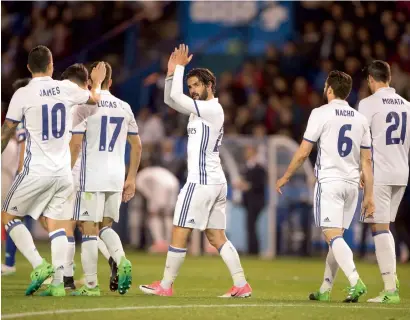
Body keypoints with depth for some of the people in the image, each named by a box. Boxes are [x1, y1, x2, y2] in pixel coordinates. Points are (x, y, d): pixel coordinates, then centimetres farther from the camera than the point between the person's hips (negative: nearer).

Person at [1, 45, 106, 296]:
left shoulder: (22, 95, -9)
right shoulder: (66, 89, 2)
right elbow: (94, 99, 23)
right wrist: (97, 82, 43)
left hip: (37, 171, -4)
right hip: (63, 172, 4)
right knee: (57, 225, 9)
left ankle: (40, 266, -4)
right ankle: (58, 283, 2)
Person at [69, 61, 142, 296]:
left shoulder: (85, 106, -5)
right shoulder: (124, 108, 11)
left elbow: (75, 145, -9)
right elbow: (137, 146, 14)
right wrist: (131, 179, 20)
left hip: (92, 176, -5)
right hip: (116, 176, 5)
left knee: (89, 228, -1)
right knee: (105, 225, 18)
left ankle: (91, 285, -2)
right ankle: (122, 261, -9)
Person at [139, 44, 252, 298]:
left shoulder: (212, 109, -11)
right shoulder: (201, 109, 16)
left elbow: (176, 97, -17)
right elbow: (171, 100, 19)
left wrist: (180, 66, -7)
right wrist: (172, 71, 6)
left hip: (201, 182, -10)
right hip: (216, 181, 10)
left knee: (179, 233, -3)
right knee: (217, 237, 8)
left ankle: (166, 285, 3)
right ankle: (242, 285, 3)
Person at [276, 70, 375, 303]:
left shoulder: (321, 114, -4)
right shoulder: (360, 119, 11)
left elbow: (303, 153, -4)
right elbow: (367, 161, 10)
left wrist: (285, 177, 9)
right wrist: (369, 195, 13)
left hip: (329, 181, -6)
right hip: (352, 183, 6)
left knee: (333, 236, -12)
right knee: (336, 236, 14)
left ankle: (356, 281, -30)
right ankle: (325, 289, 18)